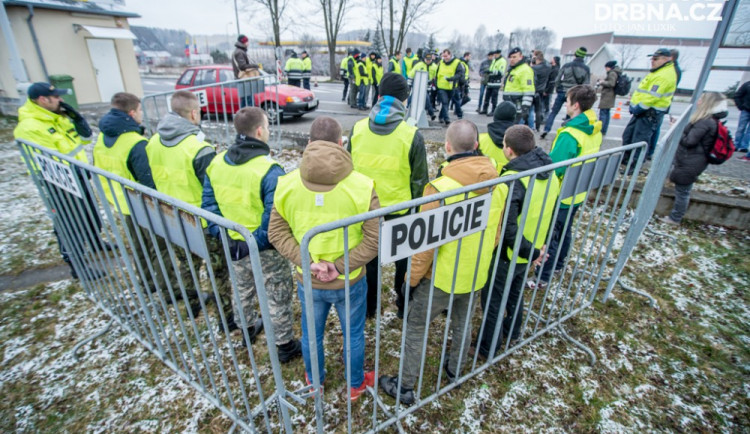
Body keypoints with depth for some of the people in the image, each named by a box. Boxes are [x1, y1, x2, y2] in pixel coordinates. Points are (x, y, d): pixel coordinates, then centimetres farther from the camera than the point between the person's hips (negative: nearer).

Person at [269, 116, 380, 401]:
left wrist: (306, 262, -12)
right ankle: (356, 385, 48)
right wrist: (341, 266, -15)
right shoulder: (361, 185, -21)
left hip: (307, 281, 2)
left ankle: (314, 381, 53)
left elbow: (276, 232, -8)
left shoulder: (288, 184, -13)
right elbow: (374, 239, -20)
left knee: (311, 334, 27)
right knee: (353, 335, 23)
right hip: (350, 282, -2)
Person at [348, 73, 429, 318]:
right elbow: (419, 181, -9)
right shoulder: (412, 136, -16)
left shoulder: (358, 129, -6)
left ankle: (367, 307, 40)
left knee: (368, 258, 22)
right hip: (400, 211, -2)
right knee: (403, 260, 21)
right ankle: (404, 307, 40)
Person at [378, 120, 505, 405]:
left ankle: (405, 388, 27)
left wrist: (413, 277, -8)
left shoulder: (440, 187, -27)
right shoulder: (497, 184, -8)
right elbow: (496, 234, 4)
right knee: (463, 324, 27)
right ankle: (454, 371, 49)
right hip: (477, 276, 6)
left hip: (442, 277, -6)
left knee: (415, 328, 13)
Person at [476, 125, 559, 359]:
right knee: (515, 291, 29)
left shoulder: (512, 181, -31)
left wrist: (530, 252, -19)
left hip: (506, 254, -8)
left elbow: (507, 228, -33)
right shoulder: (550, 175, -4)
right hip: (531, 251, 8)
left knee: (493, 300, 12)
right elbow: (547, 215, 7)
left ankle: (488, 347, 31)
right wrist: (535, 249, 14)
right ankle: (512, 331, 52)